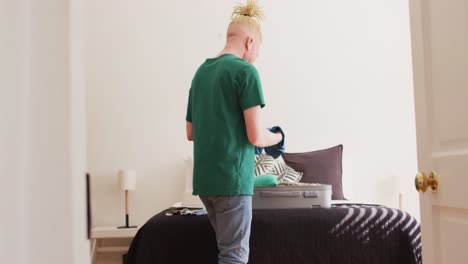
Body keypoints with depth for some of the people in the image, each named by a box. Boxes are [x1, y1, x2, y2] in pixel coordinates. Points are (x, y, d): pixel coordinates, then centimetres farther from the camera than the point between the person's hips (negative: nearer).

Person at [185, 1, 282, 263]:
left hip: (204, 178, 8)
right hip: (231, 178, -8)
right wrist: (276, 137, 6)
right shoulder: (245, 71, -10)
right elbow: (256, 136, -14)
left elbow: (191, 132, 17)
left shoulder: (201, 71, 12)